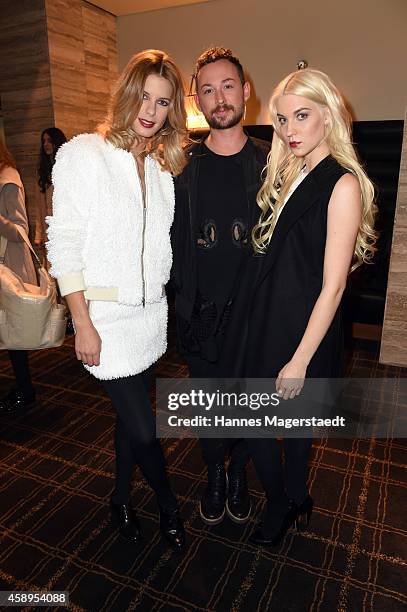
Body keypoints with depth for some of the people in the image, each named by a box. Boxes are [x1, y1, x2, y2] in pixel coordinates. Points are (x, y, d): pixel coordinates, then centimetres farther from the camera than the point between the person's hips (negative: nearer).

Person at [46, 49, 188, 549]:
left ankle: (121, 499, 43)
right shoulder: (83, 155, -9)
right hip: (107, 315, -5)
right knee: (143, 428, 2)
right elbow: (64, 245, -11)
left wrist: (167, 298, 8)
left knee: (130, 414, 19)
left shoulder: (163, 165, 8)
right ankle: (167, 505, 32)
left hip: (151, 312, 6)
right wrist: (82, 324, -14)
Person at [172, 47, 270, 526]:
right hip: (200, 311, 1)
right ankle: (214, 474, 41)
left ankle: (238, 473, 42)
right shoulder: (182, 166, 0)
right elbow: (172, 239, 0)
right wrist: (183, 295, -5)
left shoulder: (269, 163, -2)